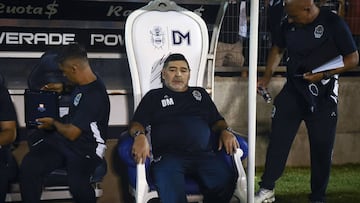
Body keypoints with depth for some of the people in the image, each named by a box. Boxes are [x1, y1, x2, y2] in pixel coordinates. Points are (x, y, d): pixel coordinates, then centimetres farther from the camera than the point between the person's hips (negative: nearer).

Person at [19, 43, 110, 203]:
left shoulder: (94, 96, -23)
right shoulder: (87, 81, 5)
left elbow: (71, 133, -19)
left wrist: (53, 123, 0)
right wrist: (63, 88, 20)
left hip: (86, 149, -8)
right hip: (62, 140, 8)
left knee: (77, 184, -35)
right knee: (28, 166, -17)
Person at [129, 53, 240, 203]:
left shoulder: (200, 94, 30)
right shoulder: (154, 96, 21)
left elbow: (216, 120, 29)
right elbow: (136, 123, 11)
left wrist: (225, 131, 5)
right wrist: (139, 136, -13)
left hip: (203, 154, 3)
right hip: (168, 155, -3)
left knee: (226, 179, -29)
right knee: (170, 188, -38)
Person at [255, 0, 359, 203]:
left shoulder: (333, 23, -15)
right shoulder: (289, 24, -2)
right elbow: (278, 49, 16)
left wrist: (324, 74, -22)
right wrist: (267, 75, 4)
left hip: (322, 94, -3)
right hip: (293, 89, 3)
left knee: (322, 147, 5)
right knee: (278, 139, 3)